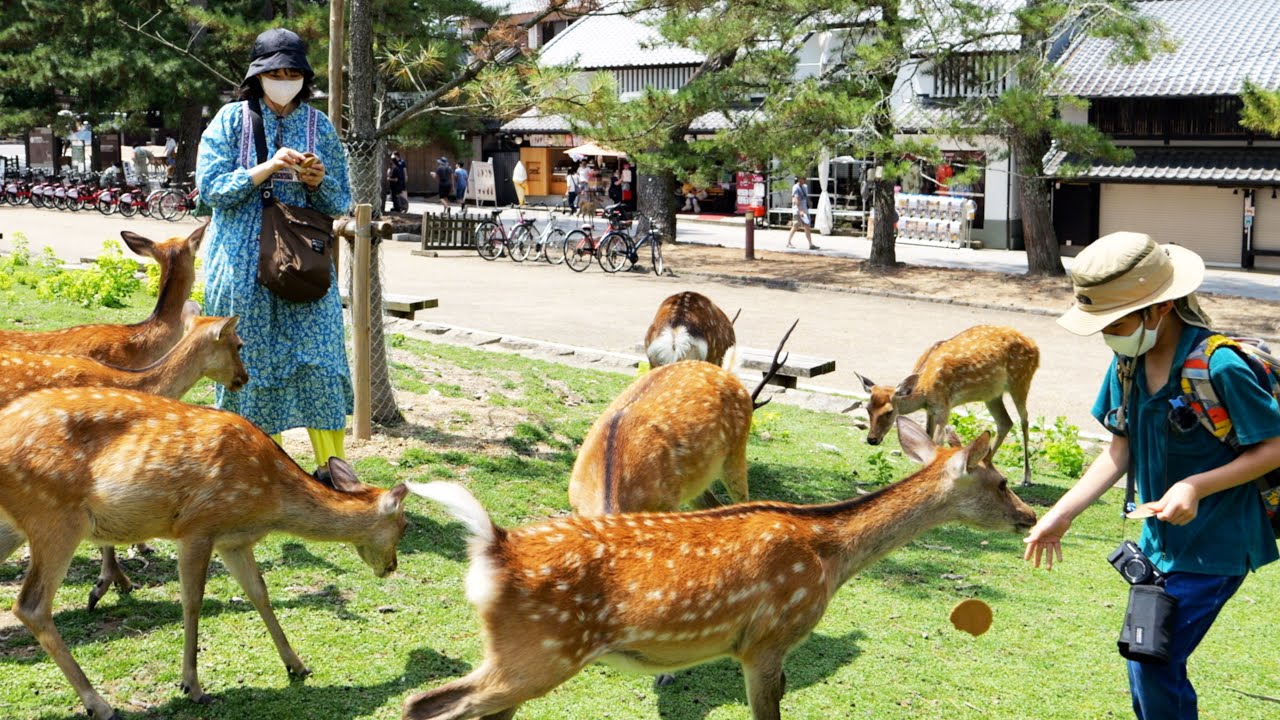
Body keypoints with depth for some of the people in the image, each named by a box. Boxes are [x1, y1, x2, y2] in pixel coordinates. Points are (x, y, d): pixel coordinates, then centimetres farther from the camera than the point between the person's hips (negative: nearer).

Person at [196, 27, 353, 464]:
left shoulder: (320, 126, 7)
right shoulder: (232, 119, 1)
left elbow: (341, 203, 8)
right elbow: (211, 187, -8)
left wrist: (318, 182, -13)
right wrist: (268, 168, -17)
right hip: (243, 266, -1)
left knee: (318, 361, -6)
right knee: (251, 362, 4)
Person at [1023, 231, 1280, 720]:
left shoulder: (1219, 367, -23)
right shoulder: (1129, 362, -2)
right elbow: (1120, 450, 5)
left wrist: (1197, 487, -26)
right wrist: (1062, 513, -2)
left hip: (1214, 544, -7)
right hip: (1159, 538, 7)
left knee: (1154, 662, -8)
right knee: (1145, 658, 16)